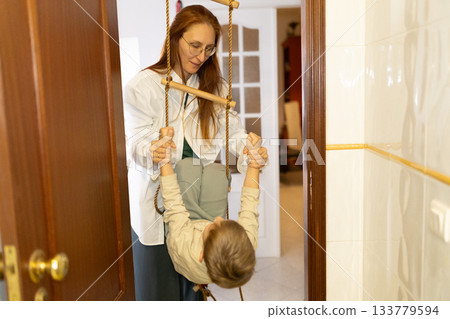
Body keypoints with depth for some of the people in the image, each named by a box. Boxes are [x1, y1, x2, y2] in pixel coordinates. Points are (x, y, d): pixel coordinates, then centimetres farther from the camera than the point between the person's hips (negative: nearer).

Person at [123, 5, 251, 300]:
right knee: (158, 283, 4)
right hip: (155, 202, -3)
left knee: (194, 282, 13)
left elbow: (232, 130, -1)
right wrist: (152, 152, -36)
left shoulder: (216, 87, 8)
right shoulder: (142, 86, -6)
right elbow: (136, 143, -13)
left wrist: (248, 149, -23)